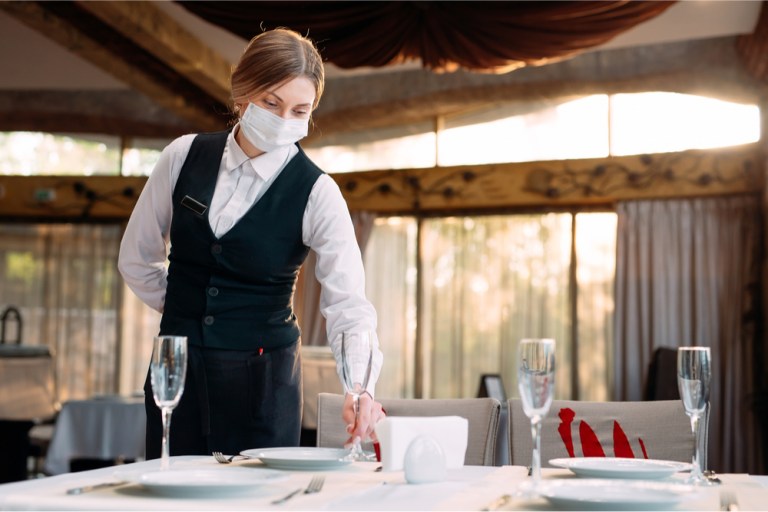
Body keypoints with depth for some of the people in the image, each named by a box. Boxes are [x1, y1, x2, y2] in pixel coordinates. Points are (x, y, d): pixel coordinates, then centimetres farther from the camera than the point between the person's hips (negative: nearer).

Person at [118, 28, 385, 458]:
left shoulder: (316, 193, -10)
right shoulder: (184, 156, -2)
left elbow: (347, 302, -21)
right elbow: (137, 257, 11)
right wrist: (187, 308, 8)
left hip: (262, 374, -2)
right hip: (178, 369, 3)